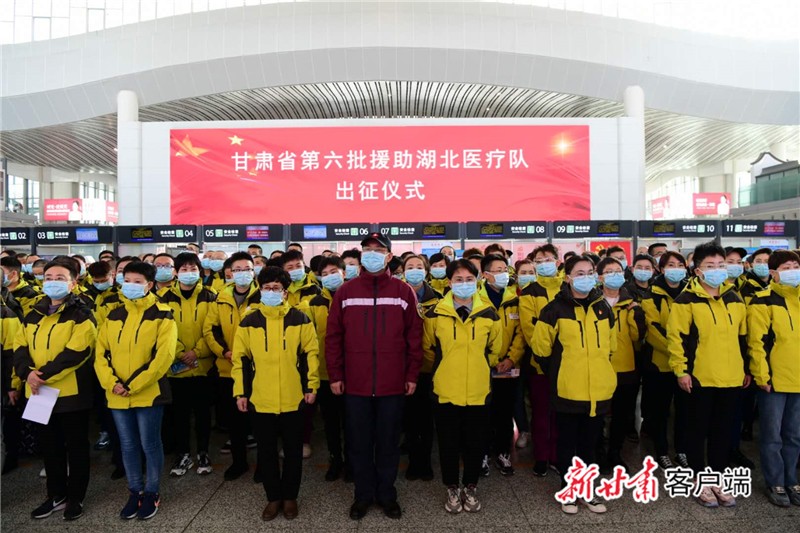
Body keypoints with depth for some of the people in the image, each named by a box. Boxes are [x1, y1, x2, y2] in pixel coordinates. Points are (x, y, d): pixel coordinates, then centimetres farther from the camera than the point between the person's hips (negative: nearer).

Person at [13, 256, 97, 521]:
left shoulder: (81, 315, -9)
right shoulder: (33, 315, 12)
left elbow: (76, 351, -19)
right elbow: (20, 346, 6)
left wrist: (44, 374, -24)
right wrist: (27, 372, -13)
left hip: (71, 392, -6)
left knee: (76, 447, 7)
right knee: (50, 447, 18)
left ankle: (75, 498, 21)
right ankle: (56, 495, 33)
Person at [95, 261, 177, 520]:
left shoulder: (162, 315, -7)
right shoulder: (114, 316, 9)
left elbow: (164, 355, -16)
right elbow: (101, 353, 6)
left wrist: (134, 385, -18)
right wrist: (111, 382, -10)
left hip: (149, 393, -4)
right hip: (117, 396, 5)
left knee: (150, 444, 6)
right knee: (128, 445, 14)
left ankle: (152, 492, 23)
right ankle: (135, 491, 31)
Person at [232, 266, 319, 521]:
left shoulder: (299, 319, 0)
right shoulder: (249, 322, 2)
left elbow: (311, 353, 2)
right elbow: (240, 358, 4)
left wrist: (311, 386, -2)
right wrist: (240, 392, 1)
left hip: (293, 398, -1)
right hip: (260, 399, 1)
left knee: (293, 450, 10)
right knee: (266, 451, 11)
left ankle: (290, 497, 27)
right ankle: (273, 497, 27)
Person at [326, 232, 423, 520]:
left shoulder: (404, 292, 0)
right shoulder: (345, 292, 2)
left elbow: (414, 336, 2)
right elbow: (333, 337, 3)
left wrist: (412, 375, 0)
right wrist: (335, 375, 0)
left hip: (392, 385, 0)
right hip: (355, 384, 1)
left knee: (388, 442, 12)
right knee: (359, 443, 12)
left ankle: (387, 494, 30)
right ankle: (363, 494, 30)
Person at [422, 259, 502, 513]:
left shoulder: (489, 313, -2)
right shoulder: (435, 313, -6)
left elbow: (495, 349, 13)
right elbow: (427, 349, 9)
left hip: (478, 391, 1)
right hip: (445, 391, -1)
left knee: (475, 443, 12)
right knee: (448, 443, 10)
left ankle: (470, 487, 33)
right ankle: (452, 488, 30)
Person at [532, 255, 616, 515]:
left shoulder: (603, 307, 6)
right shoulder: (555, 308, -9)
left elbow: (611, 346, 19)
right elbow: (541, 348, -4)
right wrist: (557, 375, 4)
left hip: (598, 390, 4)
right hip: (567, 391, -4)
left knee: (590, 443, 16)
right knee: (568, 443, 10)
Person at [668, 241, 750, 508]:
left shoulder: (734, 299, 9)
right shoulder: (686, 300, -9)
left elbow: (742, 337, 17)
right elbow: (676, 337, -11)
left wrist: (746, 368, 16)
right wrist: (681, 370, -14)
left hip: (731, 377, 5)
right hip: (700, 377, -5)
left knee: (723, 431, 13)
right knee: (698, 430, 6)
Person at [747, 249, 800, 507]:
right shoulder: (763, 301, -10)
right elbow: (757, 341, -13)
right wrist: (762, 375, -16)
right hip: (774, 380, -6)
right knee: (773, 436, 5)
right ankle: (775, 484, 18)